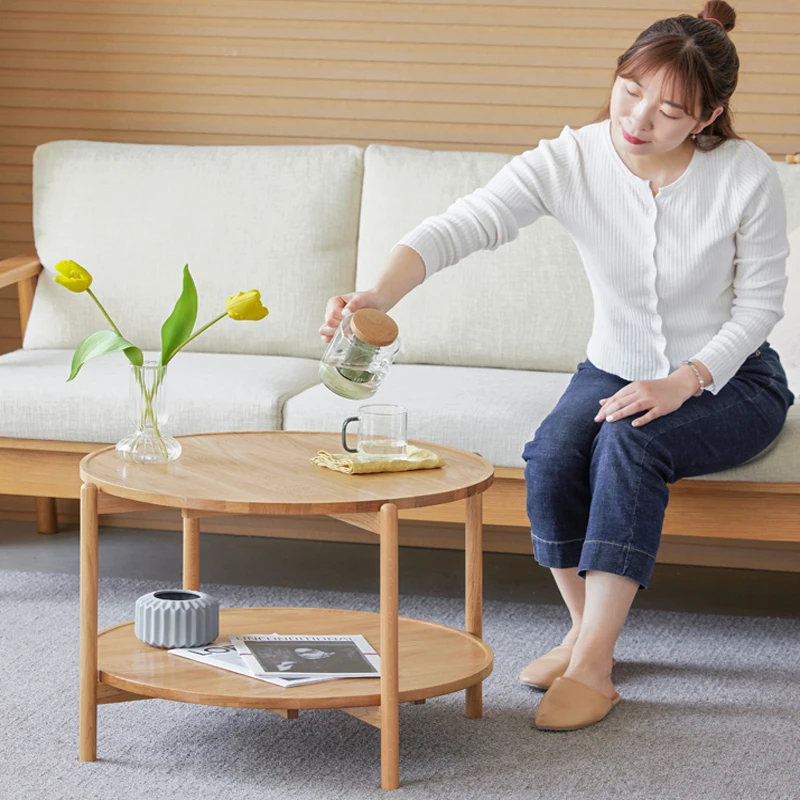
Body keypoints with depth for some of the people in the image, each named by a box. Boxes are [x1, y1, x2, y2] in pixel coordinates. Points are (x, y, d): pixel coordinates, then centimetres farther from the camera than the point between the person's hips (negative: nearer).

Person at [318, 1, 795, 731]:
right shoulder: (570, 163, -18)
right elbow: (461, 225, -31)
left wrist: (683, 383, -23)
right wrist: (379, 296, -50)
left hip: (730, 381, -3)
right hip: (615, 370, 3)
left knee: (628, 442, -33)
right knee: (551, 457, -28)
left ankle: (591, 668, -29)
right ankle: (588, 630, -3)